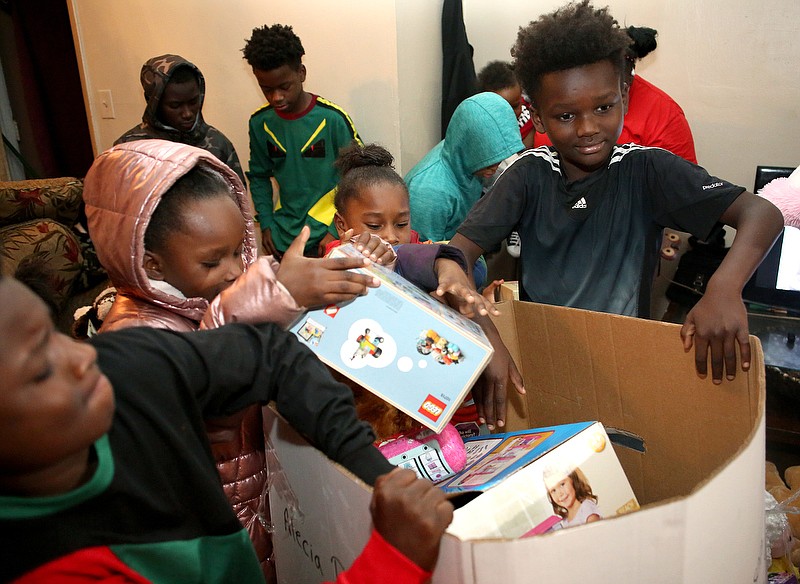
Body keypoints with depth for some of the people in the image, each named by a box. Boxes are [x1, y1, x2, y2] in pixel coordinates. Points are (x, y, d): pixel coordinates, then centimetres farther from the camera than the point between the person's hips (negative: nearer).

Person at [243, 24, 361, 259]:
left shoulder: (332, 118, -12)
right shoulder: (260, 123, 1)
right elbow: (259, 177, 13)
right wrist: (266, 224, 3)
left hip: (325, 238, -4)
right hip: (282, 238, 4)